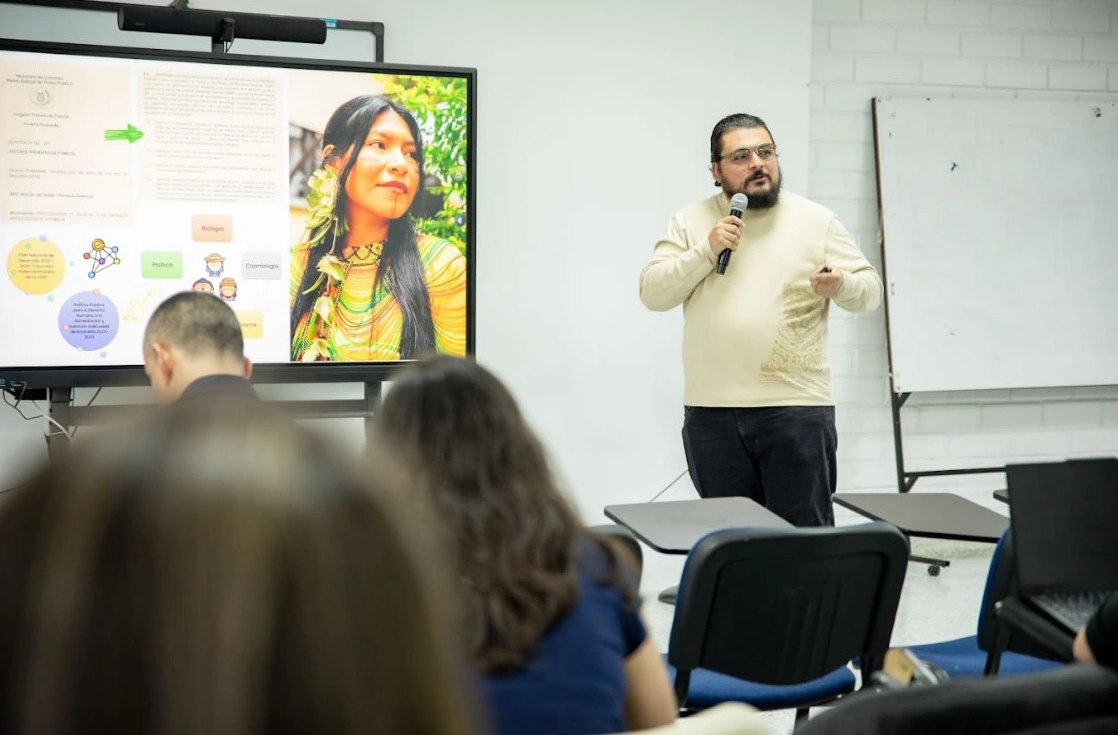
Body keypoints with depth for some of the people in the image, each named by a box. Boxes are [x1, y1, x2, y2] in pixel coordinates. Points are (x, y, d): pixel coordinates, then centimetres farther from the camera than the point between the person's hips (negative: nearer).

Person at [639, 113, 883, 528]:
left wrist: (841, 284, -19)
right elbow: (652, 293, -1)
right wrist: (707, 250, -13)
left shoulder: (817, 221, 3)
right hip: (712, 410, 2)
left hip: (796, 407, -2)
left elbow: (870, 289, 4)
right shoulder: (690, 223, 7)